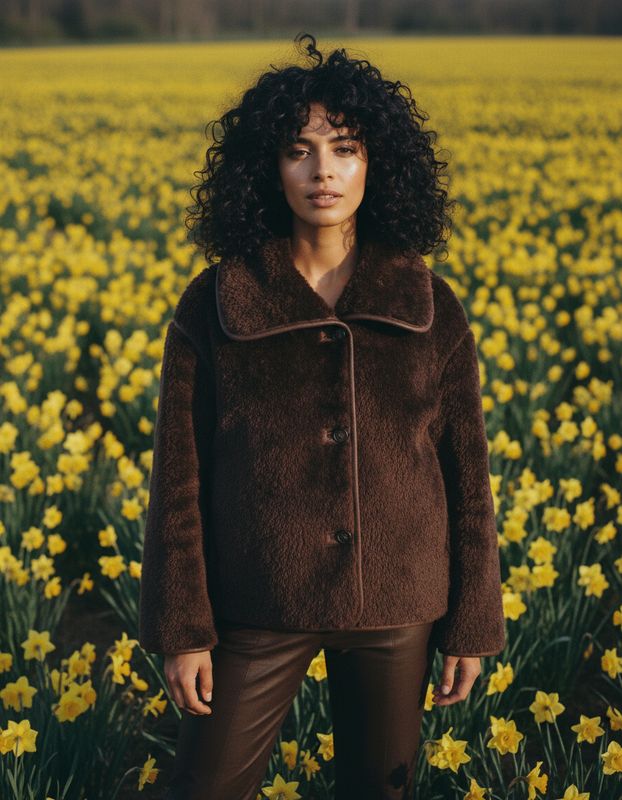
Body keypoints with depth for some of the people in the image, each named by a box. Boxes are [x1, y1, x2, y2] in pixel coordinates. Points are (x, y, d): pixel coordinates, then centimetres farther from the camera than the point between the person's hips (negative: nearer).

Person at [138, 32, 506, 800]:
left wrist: (475, 621, 3)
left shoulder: (432, 308, -3)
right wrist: (181, 629, -5)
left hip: (396, 600, 2)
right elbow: (179, 477, -4)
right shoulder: (211, 306, -7)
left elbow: (466, 473, 2)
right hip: (261, 604, -1)